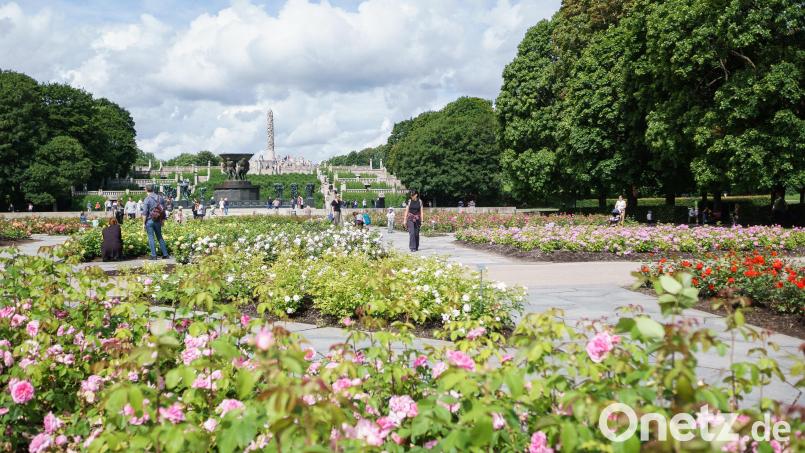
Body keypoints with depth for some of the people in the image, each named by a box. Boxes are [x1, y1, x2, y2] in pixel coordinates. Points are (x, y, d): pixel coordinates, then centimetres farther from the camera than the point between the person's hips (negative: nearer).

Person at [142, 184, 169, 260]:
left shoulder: (147, 199, -12)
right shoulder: (160, 198, 3)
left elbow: (145, 213, -14)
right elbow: (163, 210, 10)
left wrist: (144, 223, -7)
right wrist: (162, 220, 18)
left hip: (149, 220, -5)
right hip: (158, 221, 5)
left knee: (151, 238, 1)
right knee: (160, 237, 14)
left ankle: (153, 255, 0)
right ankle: (165, 254, 13)